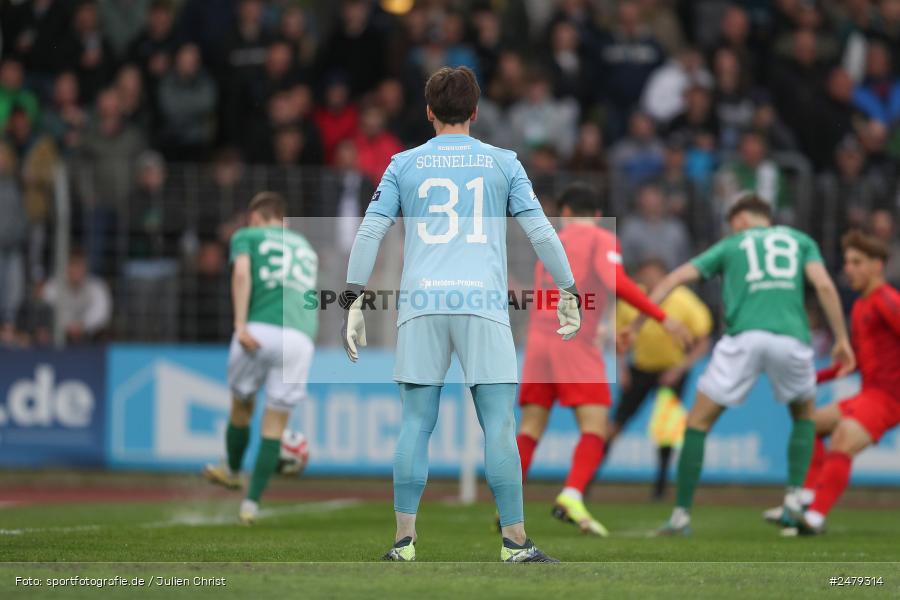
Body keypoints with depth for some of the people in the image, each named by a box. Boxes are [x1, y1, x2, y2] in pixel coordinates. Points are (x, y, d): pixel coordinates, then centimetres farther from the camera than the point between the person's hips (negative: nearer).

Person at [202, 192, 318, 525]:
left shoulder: (246, 236, 15)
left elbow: (242, 274, -5)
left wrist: (241, 325, -12)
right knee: (275, 425, 7)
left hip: (260, 331, -3)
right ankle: (251, 503, 3)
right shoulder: (305, 246, 30)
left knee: (241, 406, 21)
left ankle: (232, 472, 42)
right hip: (300, 336, 3)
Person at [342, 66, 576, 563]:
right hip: (483, 301, -1)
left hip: (420, 304, 1)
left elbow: (369, 232, 5)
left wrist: (354, 300, 5)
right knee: (499, 426, -1)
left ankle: (404, 541, 1)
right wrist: (568, 292, 15)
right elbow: (540, 231, 8)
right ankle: (515, 543, -2)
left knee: (415, 424, 4)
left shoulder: (404, 164, 11)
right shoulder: (502, 163, 10)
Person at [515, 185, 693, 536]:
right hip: (573, 341, -5)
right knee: (595, 427, -7)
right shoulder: (602, 240, 4)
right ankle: (572, 497, -28)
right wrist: (662, 318, -11)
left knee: (530, 429, 9)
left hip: (538, 336, 5)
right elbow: (618, 283, -13)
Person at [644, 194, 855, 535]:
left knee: (699, 421, 10)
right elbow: (824, 285, 7)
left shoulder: (731, 245, 24)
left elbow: (675, 279, 16)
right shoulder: (800, 240, 25)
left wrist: (636, 324, 16)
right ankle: (794, 498, 12)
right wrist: (841, 338, 9)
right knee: (804, 415, 28)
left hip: (744, 337, -1)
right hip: (791, 337, 1)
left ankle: (682, 513, 4)